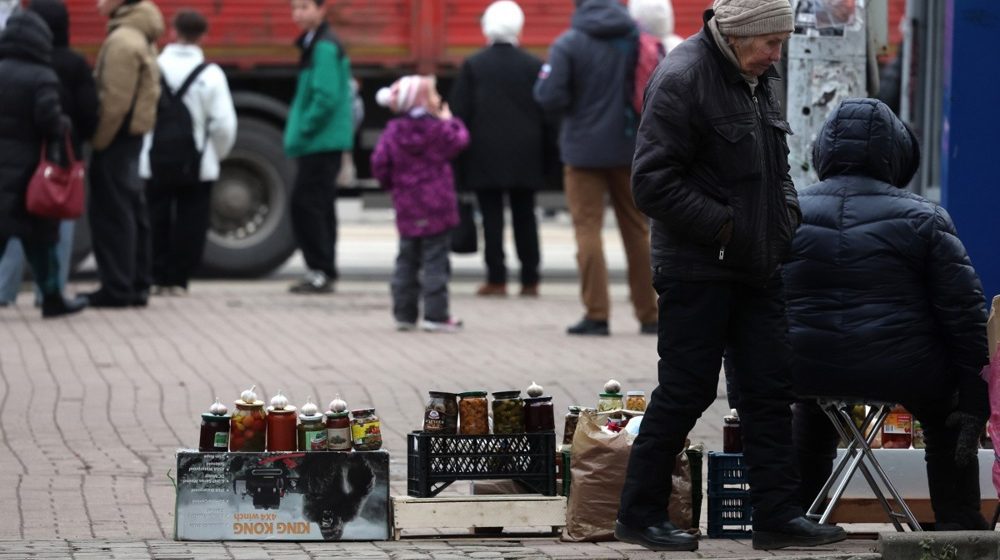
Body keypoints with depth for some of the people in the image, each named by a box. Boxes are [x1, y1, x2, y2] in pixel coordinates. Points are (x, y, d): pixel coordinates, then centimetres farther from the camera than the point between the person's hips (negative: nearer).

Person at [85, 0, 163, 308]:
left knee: (111, 214, -6)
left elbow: (115, 100, -21)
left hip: (117, 137, -10)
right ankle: (136, 285, 17)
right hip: (132, 135, 10)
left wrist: (98, 141, -16)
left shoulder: (122, 41, -17)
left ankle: (116, 288, -4)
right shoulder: (141, 37, 14)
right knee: (131, 211, 12)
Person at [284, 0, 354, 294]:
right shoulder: (314, 44, 16)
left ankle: (320, 272, -7)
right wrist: (298, 133, 15)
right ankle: (321, 273, 18)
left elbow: (326, 97, -23)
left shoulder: (324, 48, -15)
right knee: (318, 205, 13)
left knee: (306, 204, -9)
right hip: (324, 144, 10)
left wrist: (301, 133, -18)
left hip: (321, 143, -10)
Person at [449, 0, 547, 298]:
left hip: (485, 154, -2)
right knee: (524, 216, 8)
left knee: (492, 216, 1)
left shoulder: (473, 65, -3)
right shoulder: (534, 66, 1)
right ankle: (530, 279, 7)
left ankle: (496, 279, -3)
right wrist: (544, 153, 9)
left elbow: (460, 112, -3)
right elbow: (545, 112, 2)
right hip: (525, 156, 2)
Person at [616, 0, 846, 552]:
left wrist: (788, 215, 8)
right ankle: (640, 514, 10)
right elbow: (652, 182, -20)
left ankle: (776, 515, 13)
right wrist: (723, 226, -19)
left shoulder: (754, 80, 13)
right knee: (685, 393, -1)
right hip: (697, 270, -8)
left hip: (756, 269, 8)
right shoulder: (682, 78, -15)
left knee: (770, 390, 8)